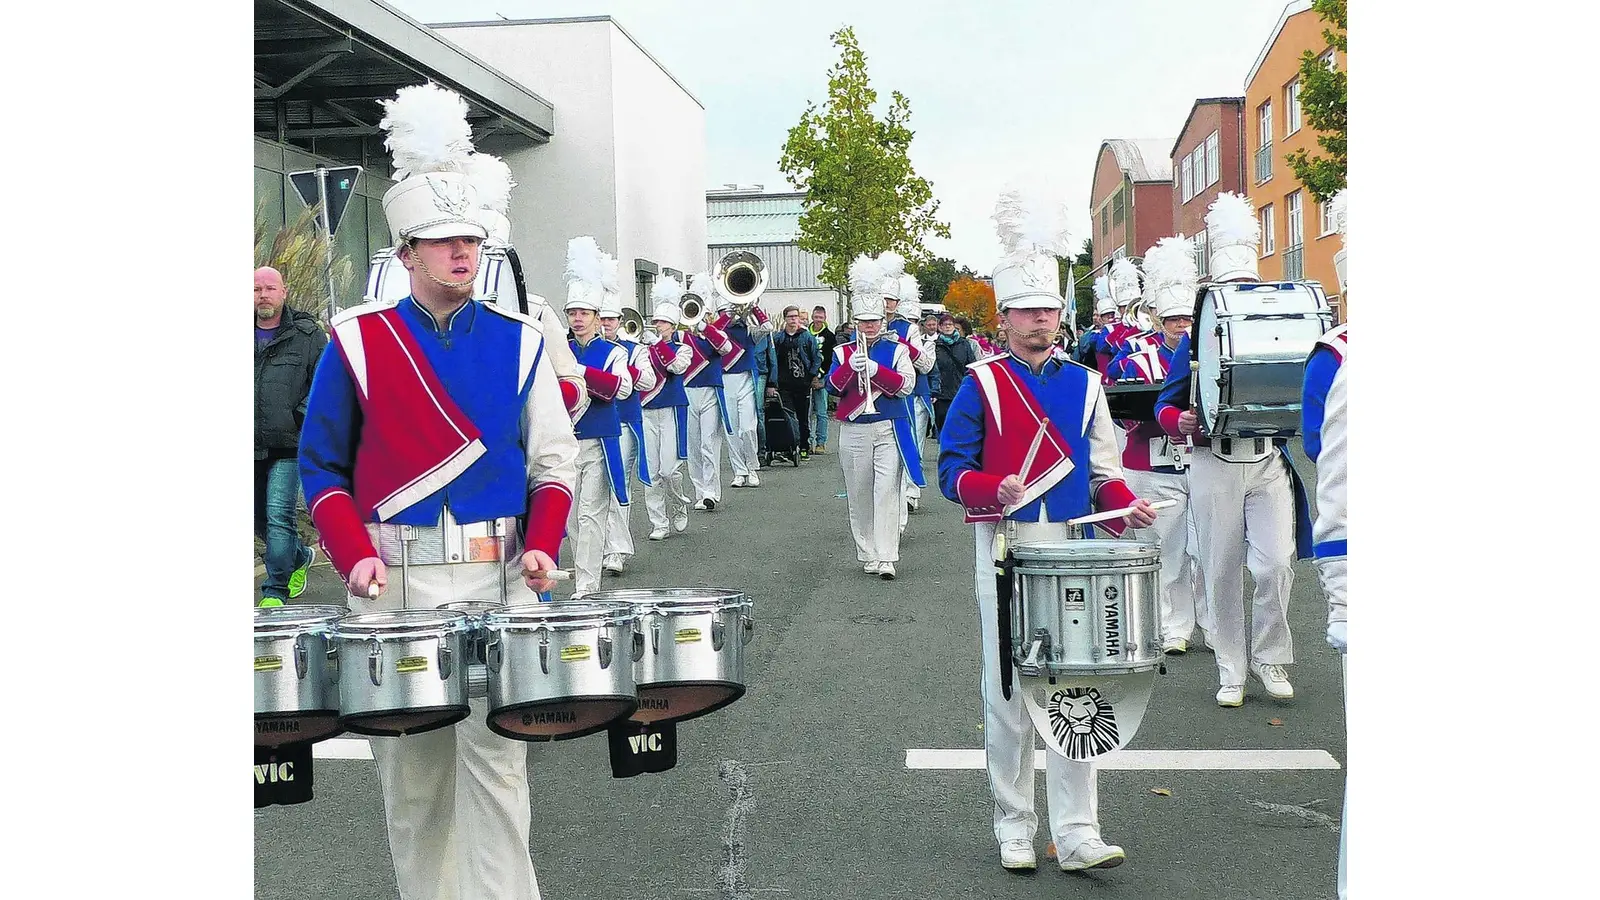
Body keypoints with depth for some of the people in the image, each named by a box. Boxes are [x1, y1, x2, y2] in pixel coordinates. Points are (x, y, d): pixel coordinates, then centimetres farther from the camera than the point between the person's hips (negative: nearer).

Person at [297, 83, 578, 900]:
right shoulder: (357, 342, 2)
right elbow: (322, 465, 4)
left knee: (496, 757, -1)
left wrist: (541, 544, -8)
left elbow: (554, 460, 7)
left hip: (496, 578, 1)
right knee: (410, 766, 8)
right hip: (396, 580, 0)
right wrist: (354, 554, -10)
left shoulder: (519, 342, 6)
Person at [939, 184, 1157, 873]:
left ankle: (1076, 834, 6)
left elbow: (1103, 472, 13)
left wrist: (1126, 506, -7)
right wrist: (994, 489, -21)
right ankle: (1014, 828, 17)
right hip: (1004, 548, -2)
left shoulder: (1084, 386, 9)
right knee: (1007, 691, 4)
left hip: (1071, 548, 3)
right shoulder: (981, 385, -1)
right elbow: (952, 469, -2)